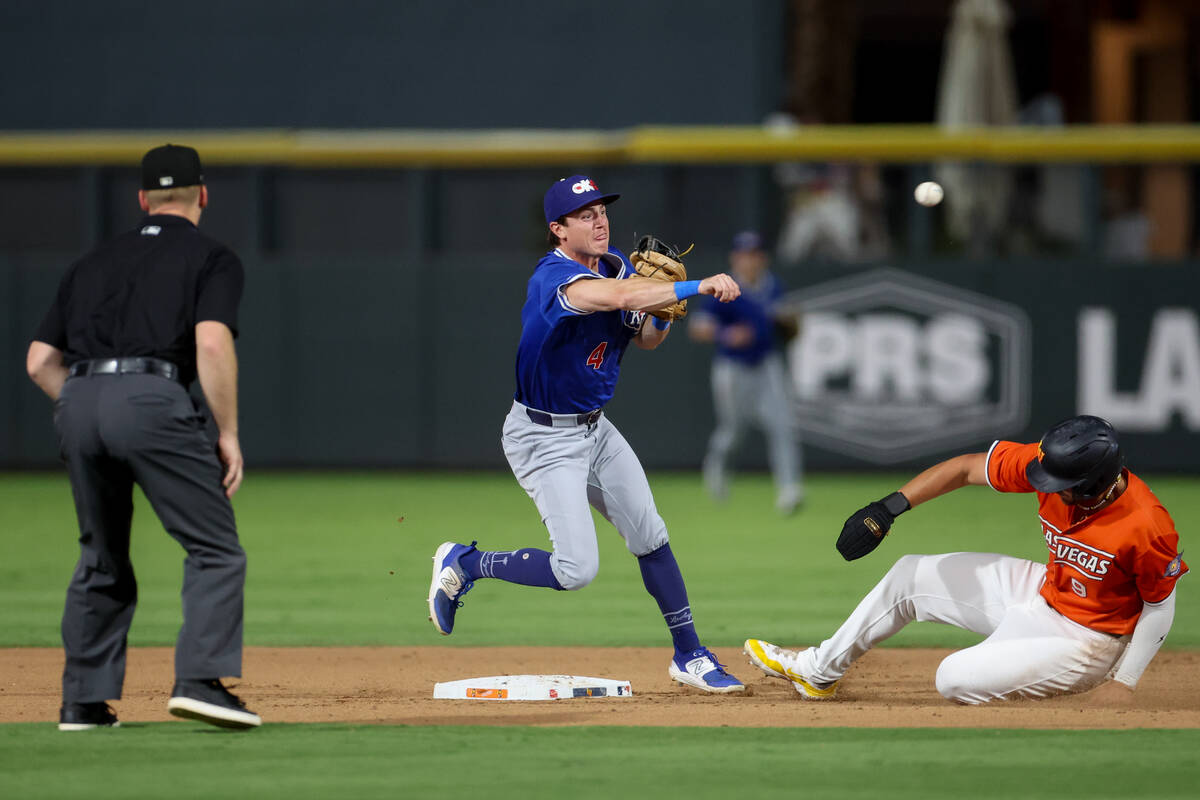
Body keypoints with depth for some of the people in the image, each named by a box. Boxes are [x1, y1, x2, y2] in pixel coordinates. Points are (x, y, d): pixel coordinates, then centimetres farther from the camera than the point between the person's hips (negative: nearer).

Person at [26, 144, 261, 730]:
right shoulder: (211, 258, 11)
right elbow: (212, 343, -7)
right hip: (151, 398, -5)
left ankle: (84, 700, 16)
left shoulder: (93, 263, 26)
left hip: (76, 403, 5)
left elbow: (40, 361, 20)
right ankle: (201, 679, -17)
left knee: (101, 559, 18)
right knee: (215, 549, 0)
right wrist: (228, 433, -2)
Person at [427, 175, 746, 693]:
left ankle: (688, 655, 18)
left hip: (596, 427, 8)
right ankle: (464, 564, 8)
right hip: (545, 437, -8)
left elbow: (646, 339, 8)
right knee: (577, 569, -13)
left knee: (651, 538, 7)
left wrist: (662, 311, -15)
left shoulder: (617, 266, 2)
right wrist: (695, 288, -49)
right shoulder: (554, 275, -26)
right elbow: (614, 296, -44)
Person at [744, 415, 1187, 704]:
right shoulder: (1047, 464, -19)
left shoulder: (1148, 527, -34)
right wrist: (888, 508, -17)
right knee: (910, 576, 14)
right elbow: (966, 468, -10)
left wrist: (1123, 682, -22)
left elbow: (1161, 605, -18)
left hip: (1083, 641, -7)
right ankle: (819, 670, 31)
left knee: (956, 679, -21)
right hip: (1042, 592, 7)